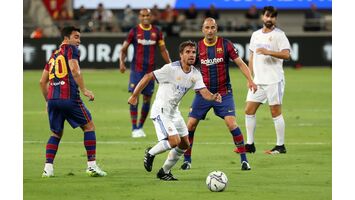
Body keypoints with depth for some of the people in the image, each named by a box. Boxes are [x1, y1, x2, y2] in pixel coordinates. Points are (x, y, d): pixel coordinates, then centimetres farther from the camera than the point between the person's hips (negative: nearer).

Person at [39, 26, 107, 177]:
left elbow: (42, 81, 23)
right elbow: (75, 71, -15)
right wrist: (84, 90, -15)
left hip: (52, 98, 6)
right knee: (89, 126, 7)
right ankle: (92, 165, 0)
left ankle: (48, 168, 5)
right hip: (69, 97, -6)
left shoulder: (53, 55, 23)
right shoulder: (71, 49, 2)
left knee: (56, 134, 18)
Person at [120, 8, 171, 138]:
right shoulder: (134, 31, 0)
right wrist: (122, 62, -14)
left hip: (150, 70, 3)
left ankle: (140, 127, 19)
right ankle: (134, 129, -8)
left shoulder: (156, 32, 6)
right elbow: (124, 49, 3)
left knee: (147, 99, 5)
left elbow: (163, 50, 13)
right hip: (136, 69, -3)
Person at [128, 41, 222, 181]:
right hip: (161, 111, -8)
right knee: (174, 141, -20)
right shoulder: (171, 69, -19)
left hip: (174, 111, 8)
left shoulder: (195, 74, 1)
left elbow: (204, 92, -8)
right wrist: (134, 96, -12)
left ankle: (165, 172, 24)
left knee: (184, 144, 9)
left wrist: (214, 97, -32)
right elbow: (148, 77, -14)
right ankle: (150, 153, 6)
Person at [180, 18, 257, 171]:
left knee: (231, 123, -16)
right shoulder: (197, 47, 0)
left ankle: (244, 160, -7)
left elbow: (240, 63, -5)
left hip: (224, 93, -2)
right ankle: (187, 160, 12)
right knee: (190, 125, -4)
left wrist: (250, 80, -19)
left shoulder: (225, 44, -5)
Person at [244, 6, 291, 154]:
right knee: (249, 110, 3)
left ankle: (280, 146, 1)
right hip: (258, 81, 6)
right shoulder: (256, 35, 15)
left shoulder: (279, 35, -4)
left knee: (275, 112, -5)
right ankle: (250, 145, 9)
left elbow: (286, 54, -16)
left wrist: (268, 52, -27)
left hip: (274, 81, -6)